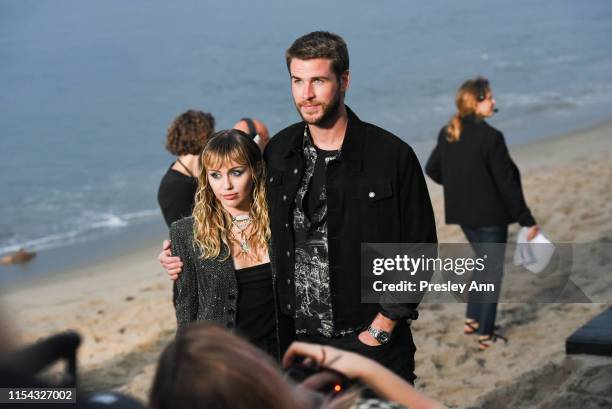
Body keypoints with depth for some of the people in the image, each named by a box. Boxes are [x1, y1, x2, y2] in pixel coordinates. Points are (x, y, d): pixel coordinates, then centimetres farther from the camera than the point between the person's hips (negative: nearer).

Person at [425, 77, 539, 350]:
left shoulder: (447, 134, 0)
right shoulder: (490, 137, -20)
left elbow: (432, 169, 10)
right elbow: (507, 183, -18)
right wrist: (526, 220, -11)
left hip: (462, 214, 7)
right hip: (491, 215, -7)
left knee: (485, 263, 26)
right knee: (492, 271, 7)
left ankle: (472, 320, 28)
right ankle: (485, 335, 10)